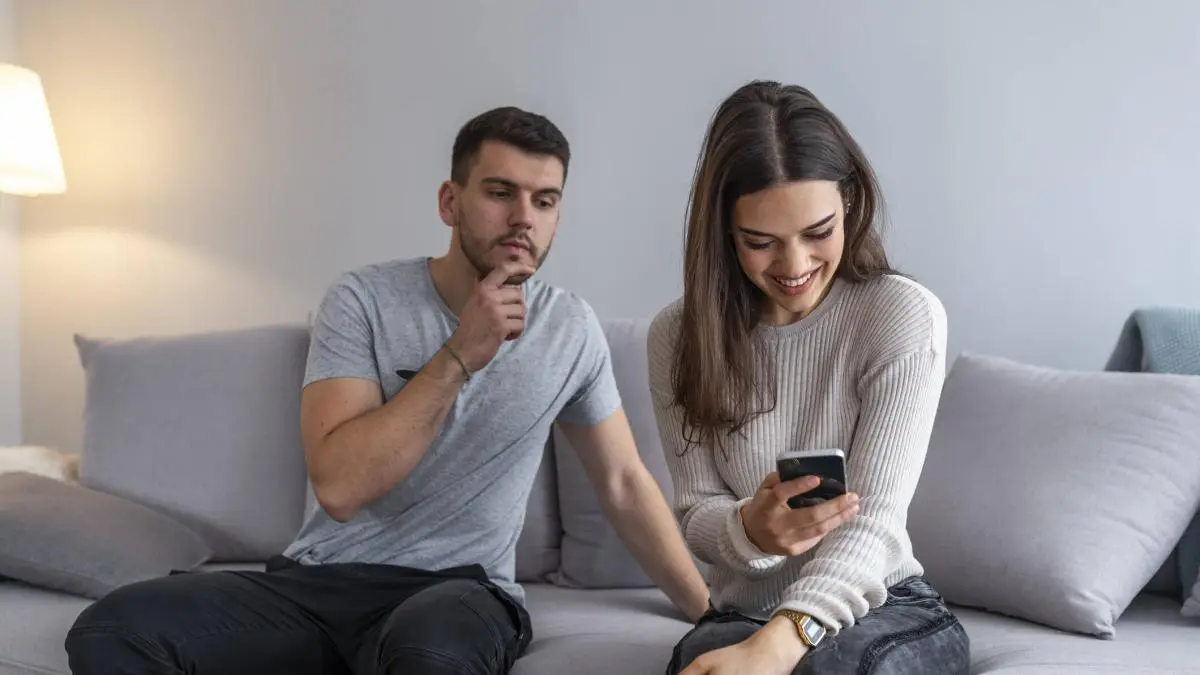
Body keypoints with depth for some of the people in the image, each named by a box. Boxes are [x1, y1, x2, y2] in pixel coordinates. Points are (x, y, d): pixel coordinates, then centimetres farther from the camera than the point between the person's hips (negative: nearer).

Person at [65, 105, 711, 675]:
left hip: (458, 591, -1)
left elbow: (625, 483, 13)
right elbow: (339, 485, -17)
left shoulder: (572, 329, 3)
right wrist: (459, 356, -20)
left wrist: (711, 613, 13)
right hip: (318, 581, 1)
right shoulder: (364, 299, -6)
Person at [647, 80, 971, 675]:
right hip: (740, 616, 2)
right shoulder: (677, 335, -2)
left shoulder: (904, 315, -11)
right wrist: (749, 529, -27)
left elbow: (873, 519, -19)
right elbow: (695, 511, -2)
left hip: (885, 608, -1)